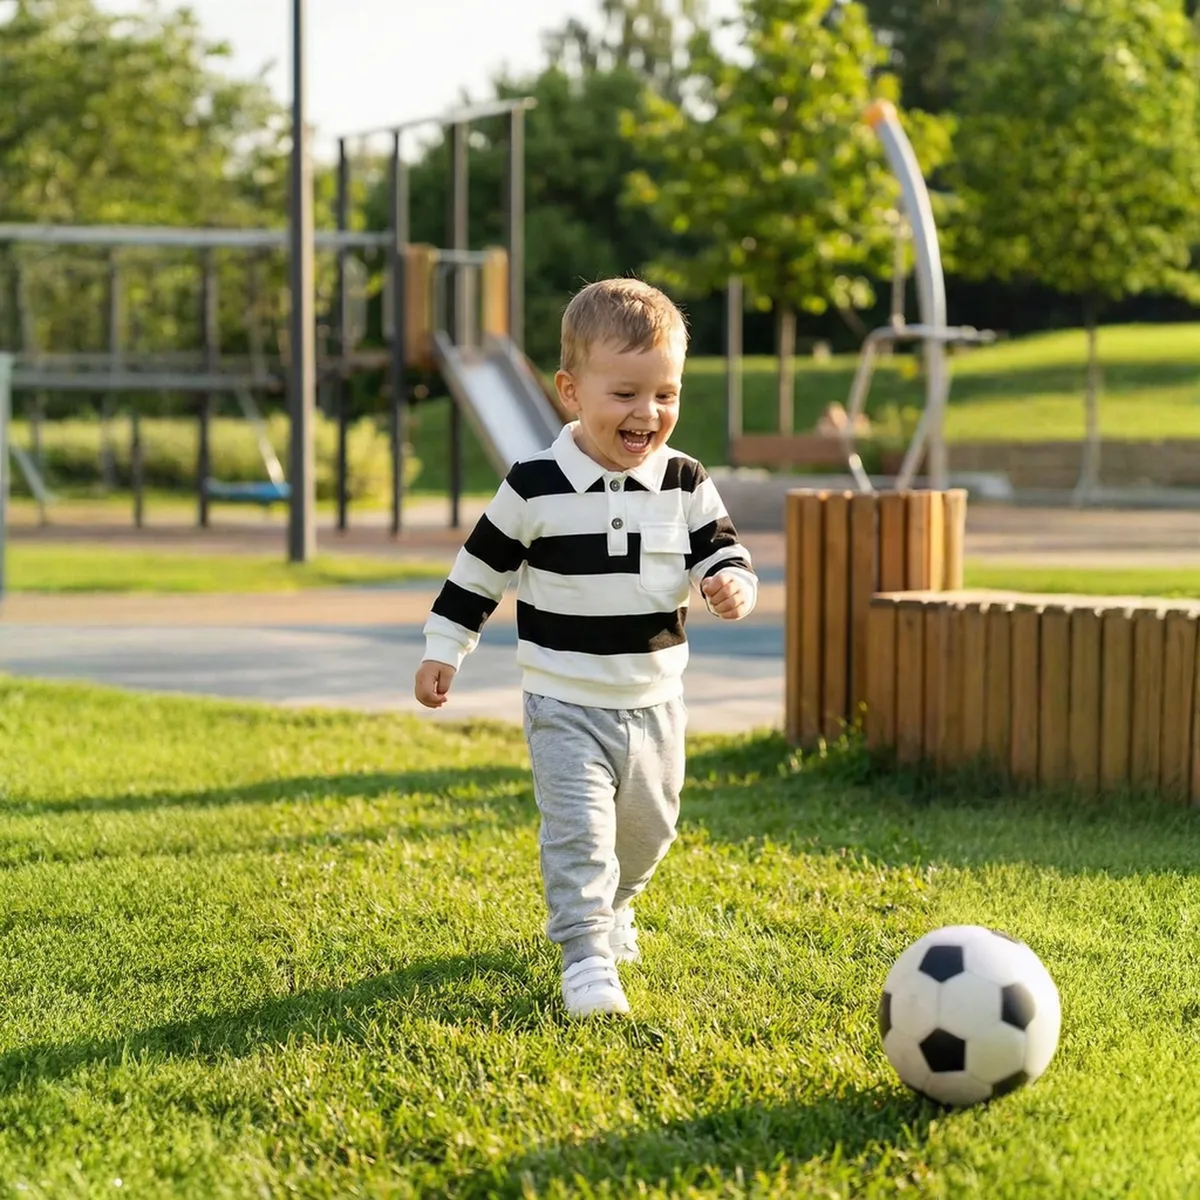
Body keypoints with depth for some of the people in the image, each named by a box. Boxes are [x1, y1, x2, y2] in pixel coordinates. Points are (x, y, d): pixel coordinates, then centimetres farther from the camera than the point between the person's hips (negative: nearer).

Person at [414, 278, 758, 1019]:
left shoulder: (686, 485, -4)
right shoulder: (536, 487, -11)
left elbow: (721, 549, 2)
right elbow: (481, 569, -2)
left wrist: (733, 583, -22)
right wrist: (444, 649, 1)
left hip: (654, 701, 4)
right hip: (566, 705, -4)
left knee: (650, 827, 20)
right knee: (579, 828, -14)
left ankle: (609, 908, 47)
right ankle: (587, 955, -8)